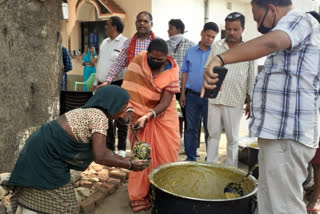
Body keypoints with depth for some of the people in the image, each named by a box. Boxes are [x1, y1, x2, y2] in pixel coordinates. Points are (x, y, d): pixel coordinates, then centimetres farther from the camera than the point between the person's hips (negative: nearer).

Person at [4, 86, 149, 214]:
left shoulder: (88, 112, 12)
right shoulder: (100, 117, -16)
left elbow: (99, 150, 16)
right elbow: (100, 157, -21)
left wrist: (124, 160, 14)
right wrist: (130, 165, -10)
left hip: (41, 150, 9)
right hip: (46, 157, -9)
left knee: (33, 198, 21)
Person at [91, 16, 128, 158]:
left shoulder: (125, 43, -9)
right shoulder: (104, 43, 16)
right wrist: (96, 83, 19)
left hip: (117, 85, -7)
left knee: (119, 118, 0)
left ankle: (121, 149, 11)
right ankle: (109, 147, 23)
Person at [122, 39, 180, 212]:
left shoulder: (171, 71, -15)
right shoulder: (137, 62, -14)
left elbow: (165, 102, -19)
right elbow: (129, 89, -15)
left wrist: (147, 117, -31)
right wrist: (129, 109, -31)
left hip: (163, 116, 1)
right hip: (139, 114, 0)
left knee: (166, 154, 3)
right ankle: (139, 196, 14)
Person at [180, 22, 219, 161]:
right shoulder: (190, 52, 8)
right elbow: (185, 73, 10)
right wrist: (182, 93, 5)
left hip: (209, 96, -2)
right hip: (192, 96, 2)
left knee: (210, 130, 5)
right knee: (191, 128, 9)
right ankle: (190, 158, 21)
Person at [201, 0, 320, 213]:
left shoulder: (299, 20, -8)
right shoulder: (288, 33, 24)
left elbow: (270, 42, -30)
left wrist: (220, 59, -38)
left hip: (286, 136, -10)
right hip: (278, 133, 10)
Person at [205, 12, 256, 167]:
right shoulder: (216, 46, 6)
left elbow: (251, 78, 3)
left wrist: (250, 101, 3)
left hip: (234, 102, -2)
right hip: (214, 99, 2)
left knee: (232, 138, 8)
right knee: (213, 134, 11)